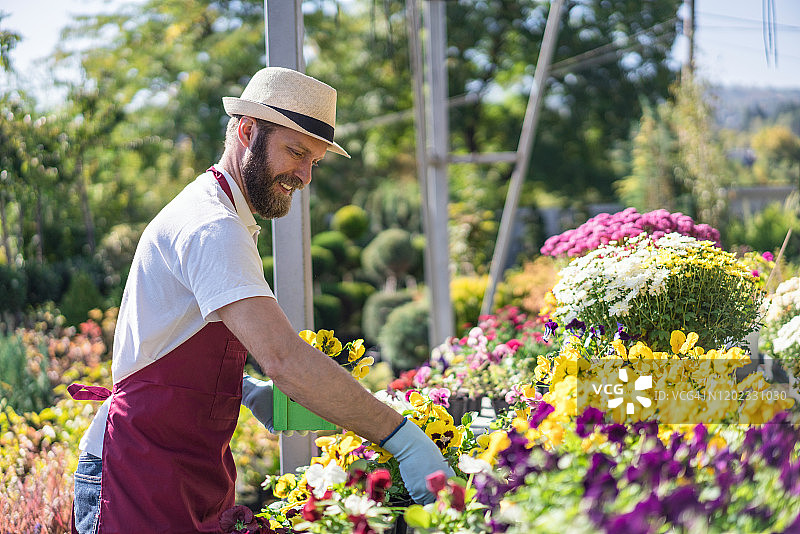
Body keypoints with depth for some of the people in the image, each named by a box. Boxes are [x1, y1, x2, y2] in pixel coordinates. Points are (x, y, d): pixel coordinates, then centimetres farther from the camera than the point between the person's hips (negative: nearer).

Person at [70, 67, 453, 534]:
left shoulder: (227, 223, 17)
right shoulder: (211, 228, -19)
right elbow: (283, 357, -30)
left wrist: (246, 390, 5)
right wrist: (403, 438, -31)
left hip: (196, 475, 10)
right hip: (142, 480, -10)